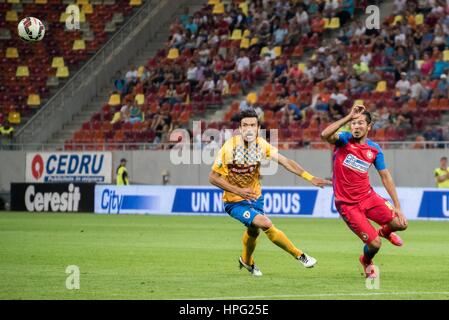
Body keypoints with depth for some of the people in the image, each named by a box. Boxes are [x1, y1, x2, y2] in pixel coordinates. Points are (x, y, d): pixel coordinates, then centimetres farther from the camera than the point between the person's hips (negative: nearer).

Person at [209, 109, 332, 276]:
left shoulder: (261, 144, -10)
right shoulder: (229, 148, -23)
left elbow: (285, 161, -13)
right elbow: (213, 177, -17)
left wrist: (310, 178, -23)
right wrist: (238, 191, -26)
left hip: (255, 197, 6)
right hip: (235, 202, -6)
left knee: (253, 231, 21)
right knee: (265, 224, -23)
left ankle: (246, 261, 52)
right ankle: (299, 256, -9)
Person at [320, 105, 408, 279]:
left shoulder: (374, 149, 1)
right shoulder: (344, 140, -10)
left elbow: (385, 177, 5)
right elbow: (325, 135, -32)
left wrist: (397, 206, 0)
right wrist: (348, 117, -35)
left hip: (368, 196, 4)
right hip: (347, 204, -4)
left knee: (400, 223, -10)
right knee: (374, 244, -11)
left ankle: (385, 231, 30)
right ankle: (367, 262, 28)